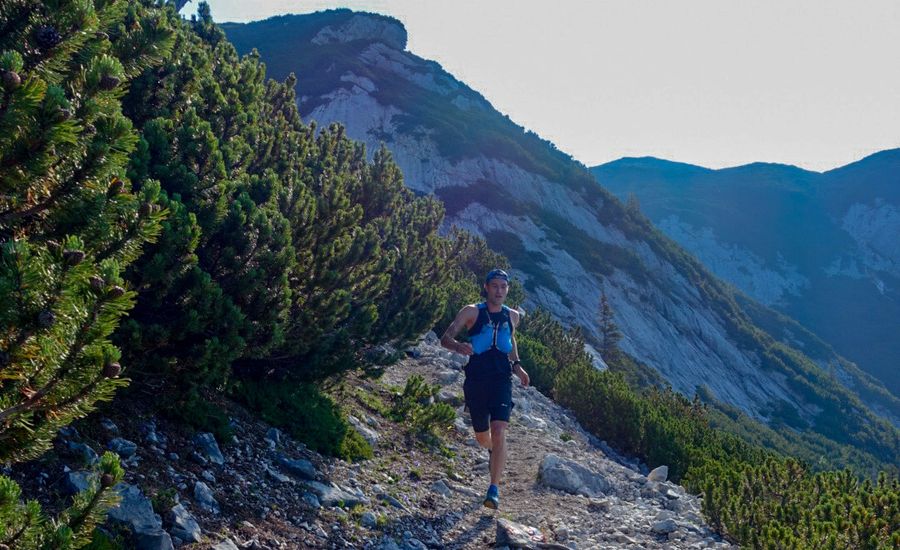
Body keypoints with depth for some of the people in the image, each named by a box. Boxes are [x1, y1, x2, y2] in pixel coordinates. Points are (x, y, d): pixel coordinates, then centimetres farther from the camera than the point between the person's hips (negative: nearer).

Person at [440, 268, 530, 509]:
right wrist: (459, 346, -31)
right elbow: (445, 338, -8)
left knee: (498, 432, -18)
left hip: (502, 380, 1)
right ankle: (495, 452, 51)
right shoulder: (472, 312, -3)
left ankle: (494, 489, -13)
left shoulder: (512, 316, 7)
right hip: (476, 380, 0)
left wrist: (517, 366, 11)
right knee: (482, 437, 13)